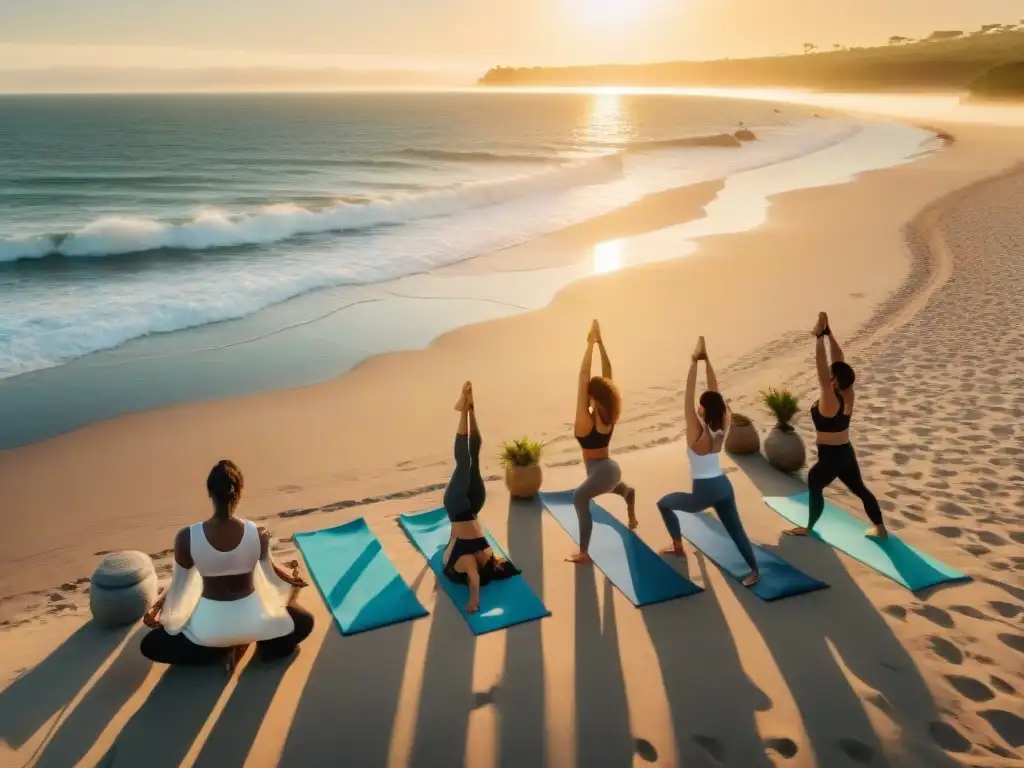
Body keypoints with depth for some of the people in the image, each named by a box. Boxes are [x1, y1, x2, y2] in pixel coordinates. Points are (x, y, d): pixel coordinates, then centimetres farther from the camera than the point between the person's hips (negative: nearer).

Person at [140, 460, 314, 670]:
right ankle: (270, 647, 3)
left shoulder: (187, 538, -20)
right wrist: (291, 578, 26)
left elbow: (180, 585, -6)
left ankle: (219, 653, 8)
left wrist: (157, 606, 16)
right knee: (305, 621, 29)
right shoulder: (259, 534, -17)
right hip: (252, 619, 1)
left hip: (210, 625, -1)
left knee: (150, 645, 24)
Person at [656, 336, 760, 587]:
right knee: (736, 530, 12)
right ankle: (754, 570, 6)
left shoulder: (696, 434, -21)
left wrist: (694, 363, -26)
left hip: (703, 492, -6)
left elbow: (688, 398, -25)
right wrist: (707, 361, -8)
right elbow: (715, 392, -4)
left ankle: (678, 549, 25)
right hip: (724, 486, 6)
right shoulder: (721, 429, -5)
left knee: (664, 504, 17)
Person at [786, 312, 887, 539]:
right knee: (860, 489, 20)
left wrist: (819, 337, -35)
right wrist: (827, 333, -10)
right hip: (846, 452, 8)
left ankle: (809, 528, 29)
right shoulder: (849, 396, -6)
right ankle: (880, 528, 30)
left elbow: (822, 371, -34)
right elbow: (839, 360, -6)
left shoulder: (830, 401, -26)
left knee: (814, 486, 15)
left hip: (831, 457, -7)